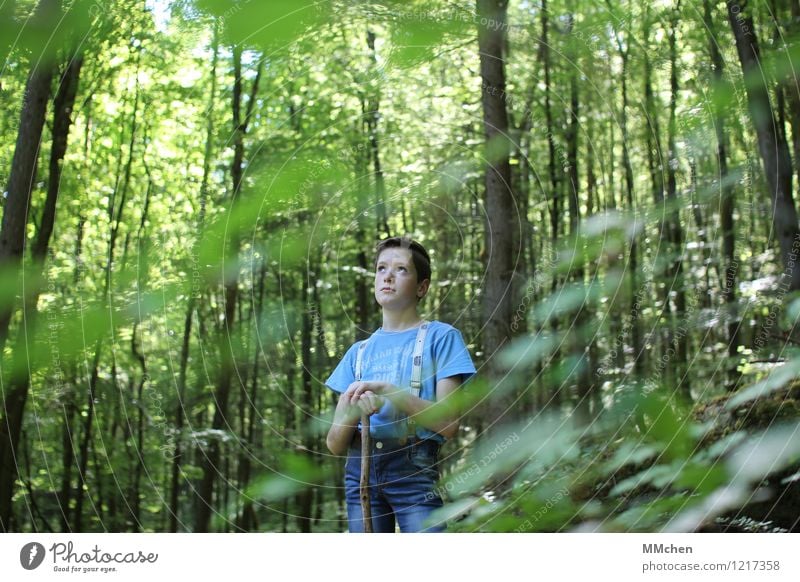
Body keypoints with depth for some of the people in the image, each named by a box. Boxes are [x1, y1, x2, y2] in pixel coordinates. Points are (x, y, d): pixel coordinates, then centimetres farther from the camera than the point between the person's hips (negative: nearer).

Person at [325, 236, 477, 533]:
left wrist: (390, 392, -16)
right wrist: (353, 411, -12)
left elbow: (448, 423, -6)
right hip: (360, 471, 5)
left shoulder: (440, 337, 4)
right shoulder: (358, 351, 16)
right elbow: (335, 444, 10)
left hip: (414, 472, -4)